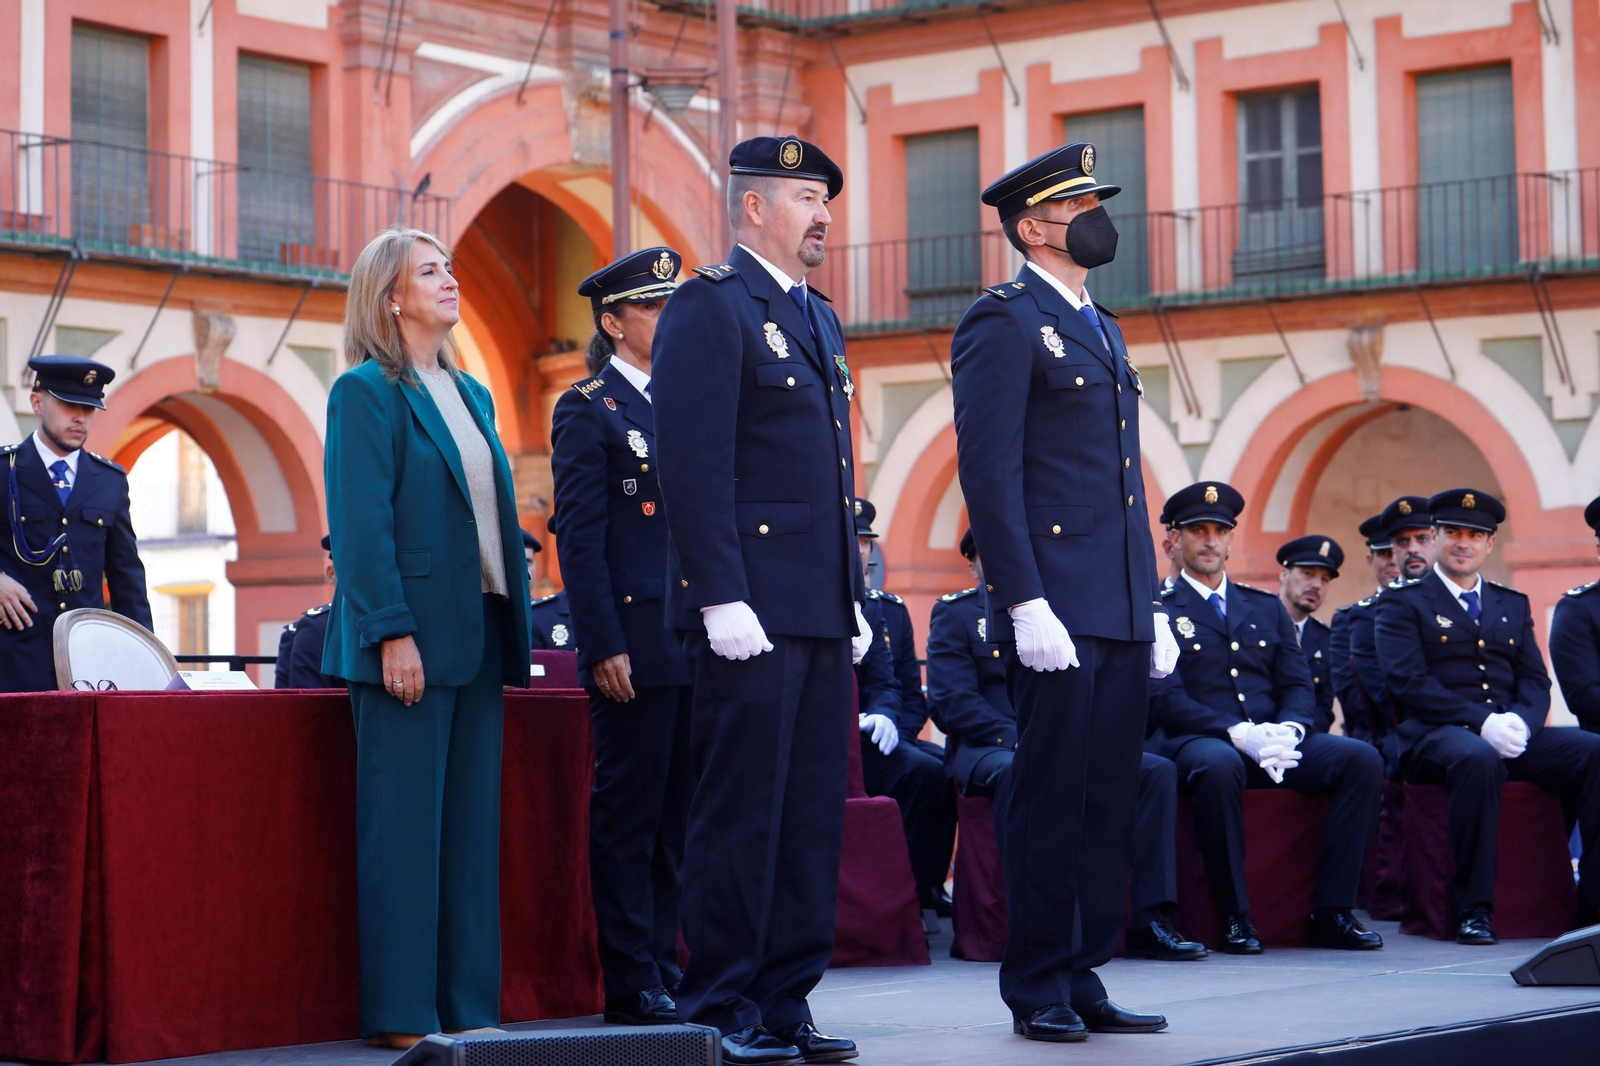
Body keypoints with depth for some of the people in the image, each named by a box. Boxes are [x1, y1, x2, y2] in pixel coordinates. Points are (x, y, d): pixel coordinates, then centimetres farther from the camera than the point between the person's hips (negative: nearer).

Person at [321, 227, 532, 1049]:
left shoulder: (470, 395, 18)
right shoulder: (367, 390, -5)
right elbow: (362, 521, -12)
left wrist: (513, 635, 13)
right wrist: (393, 632, -20)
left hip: (478, 634, 8)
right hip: (411, 634, -8)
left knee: (472, 821, 8)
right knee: (405, 820, -4)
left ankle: (469, 1004, 12)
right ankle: (401, 1011, 0)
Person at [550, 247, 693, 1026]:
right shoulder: (588, 410, -3)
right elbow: (580, 538, -8)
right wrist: (604, 647, -14)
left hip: (697, 641, 7)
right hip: (634, 645, -7)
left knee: (678, 816, 9)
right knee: (628, 816, -1)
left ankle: (665, 969, 16)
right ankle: (633, 986, 4)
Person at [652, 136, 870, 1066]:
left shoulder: (819, 318, 20)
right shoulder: (709, 306, -6)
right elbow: (696, 465, -14)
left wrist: (855, 599, 17)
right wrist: (721, 598, -20)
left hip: (822, 614, 9)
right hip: (752, 609, -8)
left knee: (813, 815, 9)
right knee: (741, 813, -5)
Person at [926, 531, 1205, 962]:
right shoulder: (954, 613, 6)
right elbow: (953, 700, -7)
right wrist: (1024, 740, -19)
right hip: (987, 749, -5)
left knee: (1158, 771, -16)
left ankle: (1150, 921, -21)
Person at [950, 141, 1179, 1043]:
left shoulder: (1102, 328, 21)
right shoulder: (1004, 323, -6)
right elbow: (990, 474, -13)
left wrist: (1155, 607, 17)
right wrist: (1025, 604, -19)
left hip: (1123, 610, 8)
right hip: (1058, 608, -8)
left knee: (1111, 799, 8)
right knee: (1054, 799, -4)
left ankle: (1086, 977, 14)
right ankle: (1038, 988, 3)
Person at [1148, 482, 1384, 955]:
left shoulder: (1266, 608, 22)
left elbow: (1297, 686, 14)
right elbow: (1166, 699, -7)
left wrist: (1286, 729, -10)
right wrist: (1238, 733, -20)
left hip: (1274, 743, 5)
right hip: (1196, 742, -5)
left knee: (1362, 759, -21)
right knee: (1218, 766, -41)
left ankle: (1332, 912, -19)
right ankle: (1235, 916, -28)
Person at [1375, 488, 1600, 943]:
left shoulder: (1513, 605, 24)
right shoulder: (1403, 601, 7)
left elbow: (1536, 682, 14)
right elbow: (1408, 681, -6)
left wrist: (1520, 720, -10)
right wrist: (1480, 723, -18)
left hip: (1510, 733, 5)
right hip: (1436, 735, -5)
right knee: (1478, 760, -40)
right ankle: (1473, 909, -32)